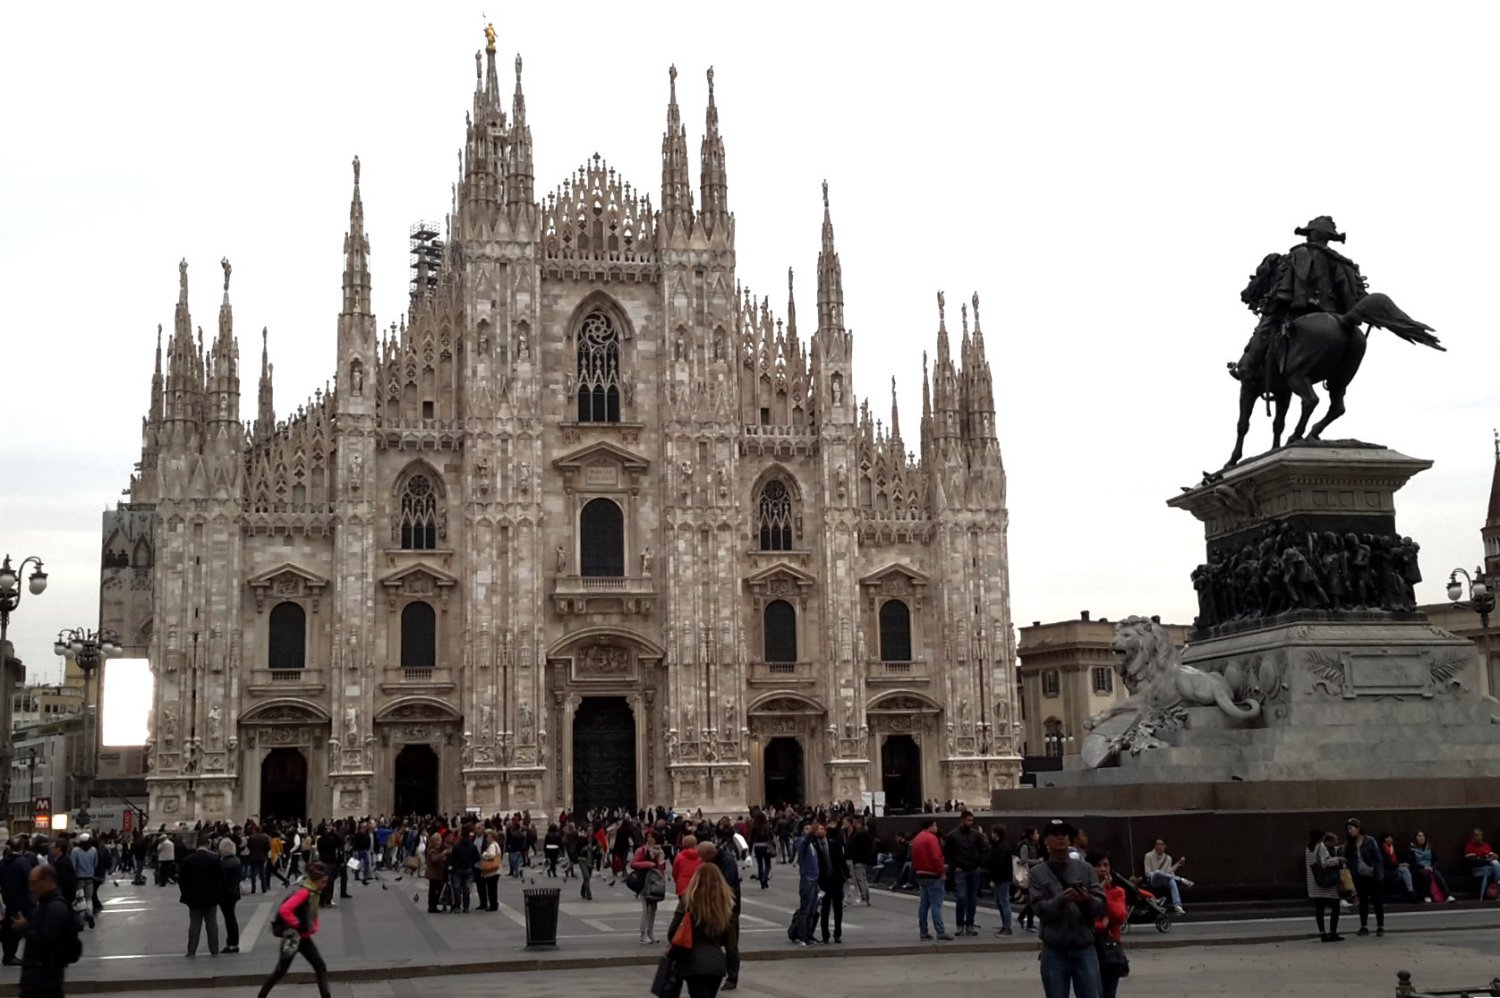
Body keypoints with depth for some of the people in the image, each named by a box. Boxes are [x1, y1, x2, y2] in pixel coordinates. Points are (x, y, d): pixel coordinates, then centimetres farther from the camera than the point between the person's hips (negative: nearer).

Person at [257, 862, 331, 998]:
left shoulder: (314, 892, 4)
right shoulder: (303, 892, -23)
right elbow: (284, 910, -35)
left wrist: (312, 928, 8)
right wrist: (298, 925, -25)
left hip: (304, 937, 8)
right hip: (294, 937, -8)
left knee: (321, 968, 2)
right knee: (281, 971, 5)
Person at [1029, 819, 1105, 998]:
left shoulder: (1085, 869, 7)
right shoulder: (1038, 873, 3)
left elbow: (1102, 906, -1)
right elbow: (1041, 909, -9)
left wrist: (1087, 900, -23)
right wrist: (1061, 900, -27)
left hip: (1085, 949, 1)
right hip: (1054, 951, -1)